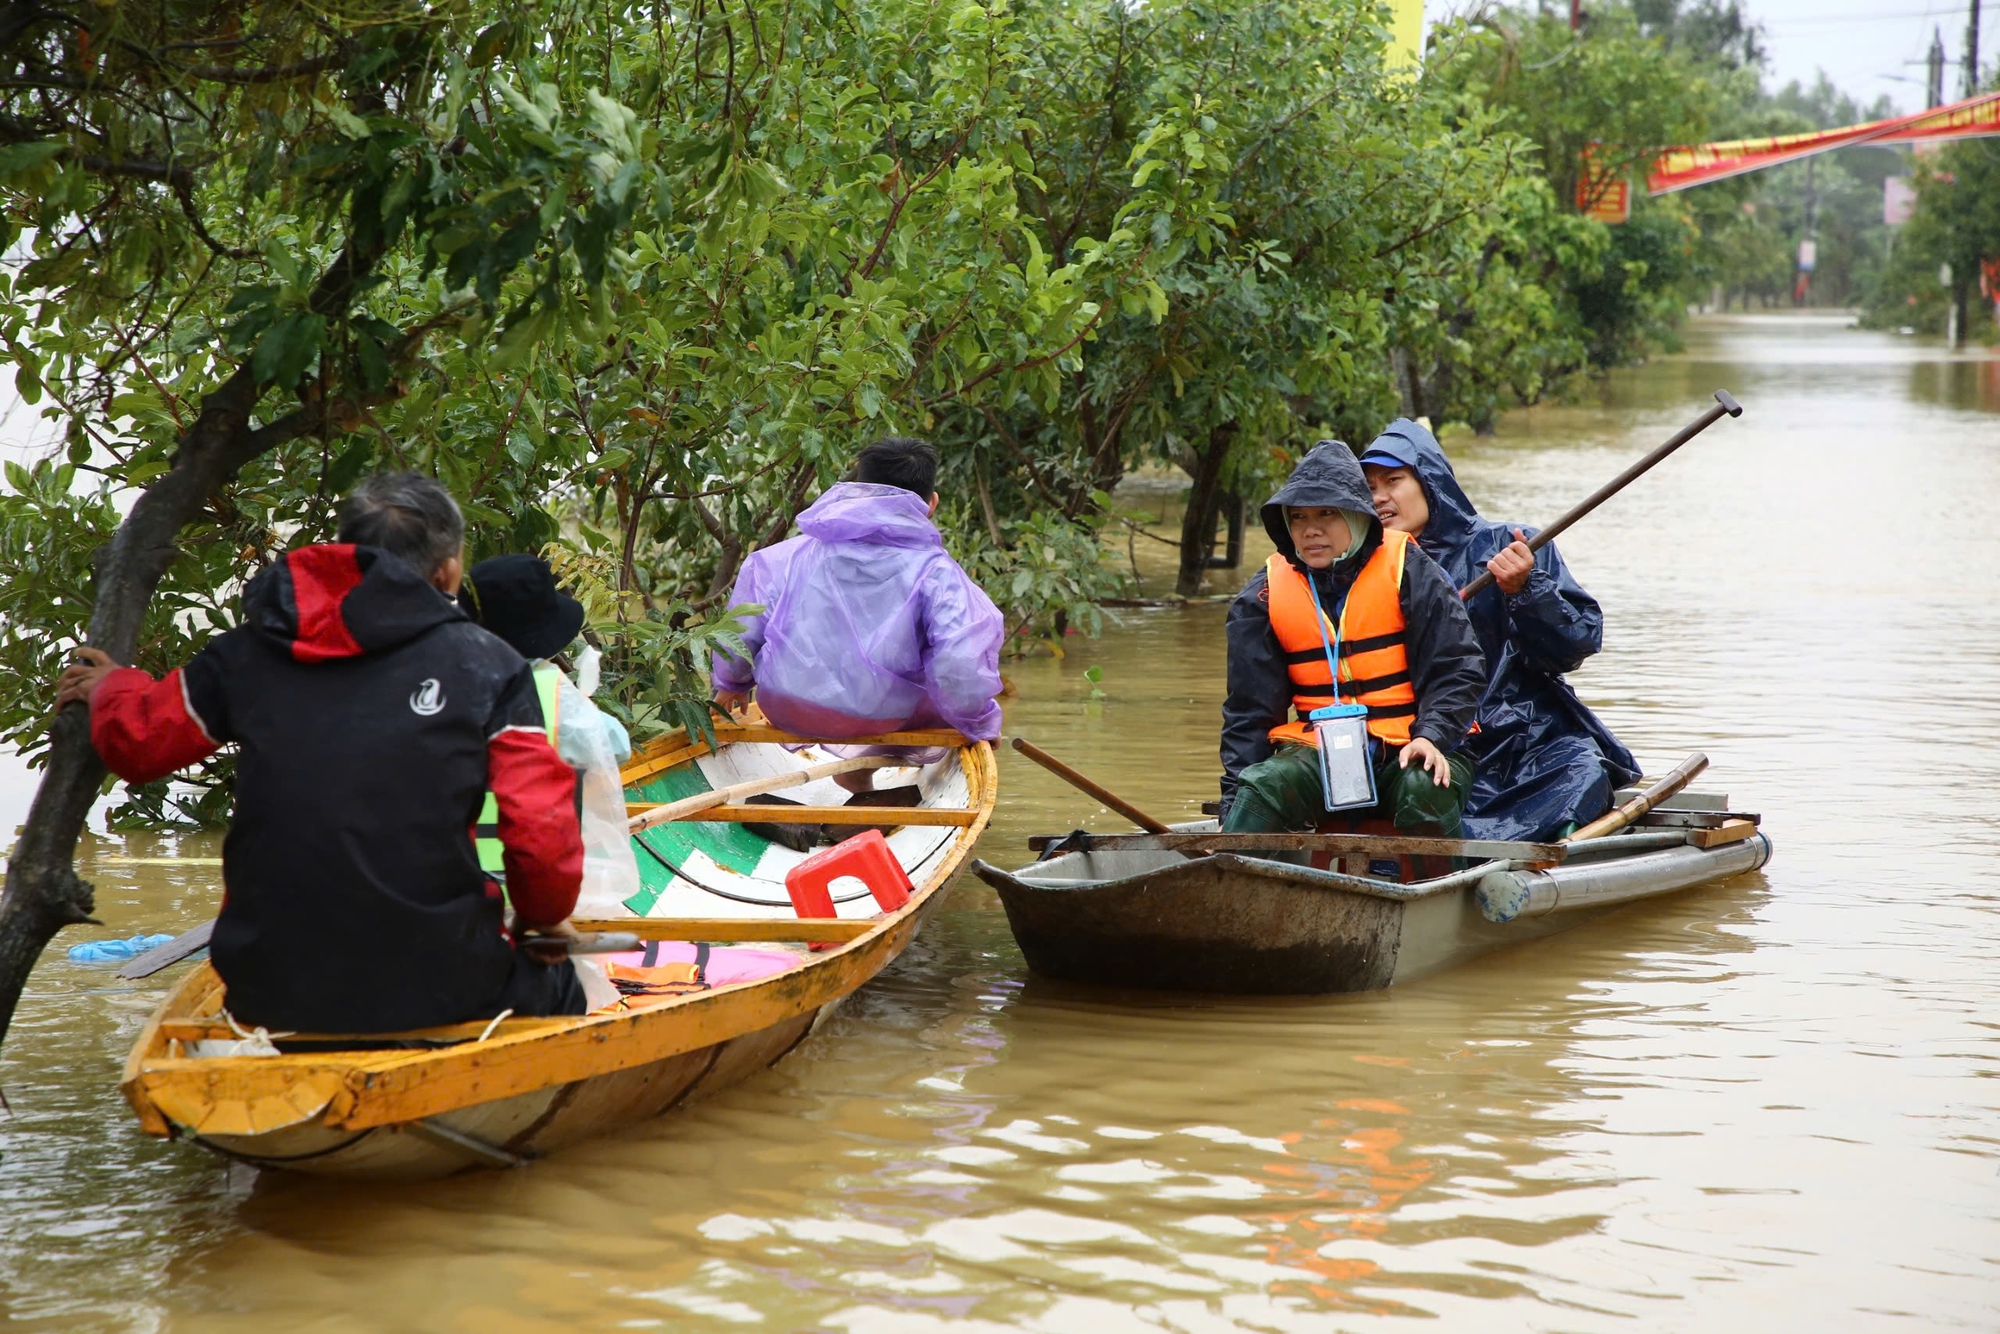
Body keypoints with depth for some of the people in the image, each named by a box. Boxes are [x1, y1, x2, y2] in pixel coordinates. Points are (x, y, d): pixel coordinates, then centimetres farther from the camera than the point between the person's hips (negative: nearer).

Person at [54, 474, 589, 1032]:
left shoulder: (245, 654, 5)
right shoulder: (486, 665, -3)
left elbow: (135, 741, 20)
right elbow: (544, 841, -6)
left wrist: (111, 688, 43)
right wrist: (539, 917, 16)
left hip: (267, 999, 3)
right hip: (434, 994, -3)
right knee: (556, 986, 26)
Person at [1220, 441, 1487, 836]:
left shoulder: (1407, 570, -3)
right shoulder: (1263, 598, 4)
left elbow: (1455, 670, -2)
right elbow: (1249, 712, 7)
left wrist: (1432, 736, -20)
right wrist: (1233, 803, -4)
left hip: (1408, 751, -2)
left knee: (1425, 791, -33)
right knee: (1265, 786, -26)